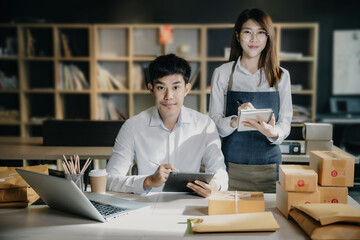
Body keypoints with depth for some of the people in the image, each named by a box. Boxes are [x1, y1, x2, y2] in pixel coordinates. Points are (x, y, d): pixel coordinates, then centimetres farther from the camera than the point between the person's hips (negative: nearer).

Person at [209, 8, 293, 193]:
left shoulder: (281, 76, 6)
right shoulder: (222, 73, 2)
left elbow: (285, 123, 4)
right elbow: (214, 121, -1)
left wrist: (273, 133, -19)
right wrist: (235, 121, -22)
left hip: (269, 165, 1)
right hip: (231, 165, -1)